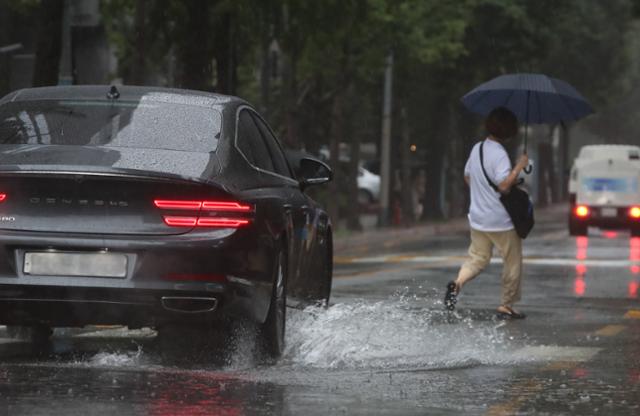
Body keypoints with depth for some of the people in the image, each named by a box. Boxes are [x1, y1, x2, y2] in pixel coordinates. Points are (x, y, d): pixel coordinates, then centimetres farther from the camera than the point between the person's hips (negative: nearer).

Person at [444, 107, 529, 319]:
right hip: (501, 221, -7)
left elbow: (467, 177, 17)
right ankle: (506, 306, 11)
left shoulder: (477, 148, 5)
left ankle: (458, 282, -13)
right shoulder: (499, 154, -20)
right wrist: (519, 167, -19)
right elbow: (504, 184, -29)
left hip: (477, 218, 7)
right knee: (513, 263, 8)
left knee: (477, 258, 15)